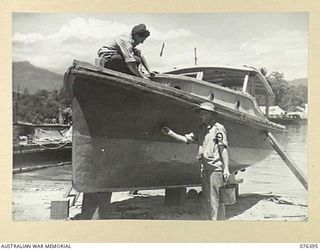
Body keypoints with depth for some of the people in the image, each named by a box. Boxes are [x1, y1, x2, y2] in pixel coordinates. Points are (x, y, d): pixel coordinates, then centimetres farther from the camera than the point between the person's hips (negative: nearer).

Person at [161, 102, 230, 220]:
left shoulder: (218, 128, -5)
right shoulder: (201, 129, 18)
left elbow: (223, 149, -10)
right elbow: (186, 139, 16)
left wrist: (226, 168, -15)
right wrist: (171, 133, 5)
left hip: (215, 168, -8)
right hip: (204, 169, 8)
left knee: (215, 200, -8)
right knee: (207, 201, 12)